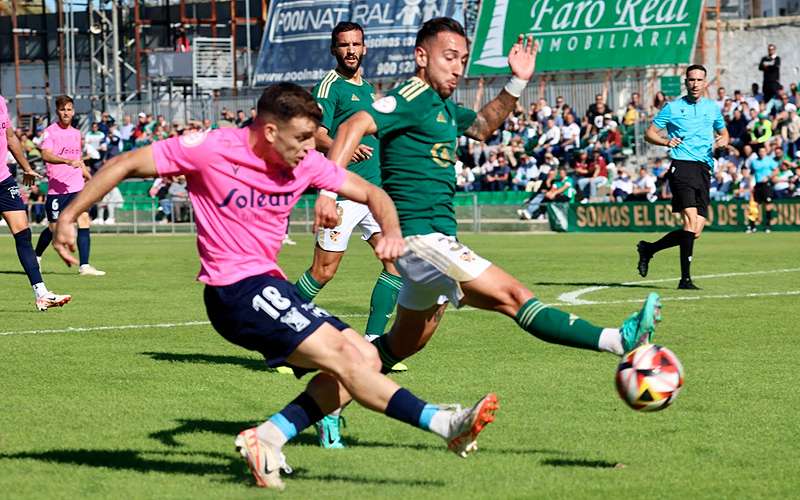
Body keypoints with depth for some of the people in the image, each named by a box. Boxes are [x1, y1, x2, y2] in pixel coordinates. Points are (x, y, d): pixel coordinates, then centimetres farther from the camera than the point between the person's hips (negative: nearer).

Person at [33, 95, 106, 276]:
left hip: (77, 187, 5)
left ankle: (84, 266, -11)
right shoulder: (50, 132, -5)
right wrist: (67, 161, -35)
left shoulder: (76, 133, 15)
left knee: (84, 221, -10)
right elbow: (45, 155, -22)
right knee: (54, 228, 2)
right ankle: (36, 258, 27)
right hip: (56, 188, -5)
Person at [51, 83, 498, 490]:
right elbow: (126, 165, -6)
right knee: (344, 356, -19)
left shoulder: (305, 163, 4)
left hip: (271, 285, 8)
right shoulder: (213, 150, -13)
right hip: (235, 288, -8)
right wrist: (70, 217, -8)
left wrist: (392, 232, -9)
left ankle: (268, 437, -8)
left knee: (366, 359, -4)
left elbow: (371, 194, 13)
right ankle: (444, 423, -20)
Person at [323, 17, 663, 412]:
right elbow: (356, 125, -24)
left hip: (436, 239, 11)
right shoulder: (412, 97, -11)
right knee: (513, 297, -20)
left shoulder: (442, 106, 18)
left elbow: (482, 127, 36)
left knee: (402, 346, 19)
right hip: (421, 236, -11)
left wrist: (516, 84, 21)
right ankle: (619, 341, -31)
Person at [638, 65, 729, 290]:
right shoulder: (672, 107, 5)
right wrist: (666, 141, -12)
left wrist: (723, 141, 6)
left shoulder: (712, 108, 17)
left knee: (695, 231, -1)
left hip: (704, 170, 5)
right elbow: (649, 133, 8)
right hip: (681, 166, -5)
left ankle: (648, 249, 20)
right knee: (691, 220, -20)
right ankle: (685, 279, -18)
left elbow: (724, 134, 29)